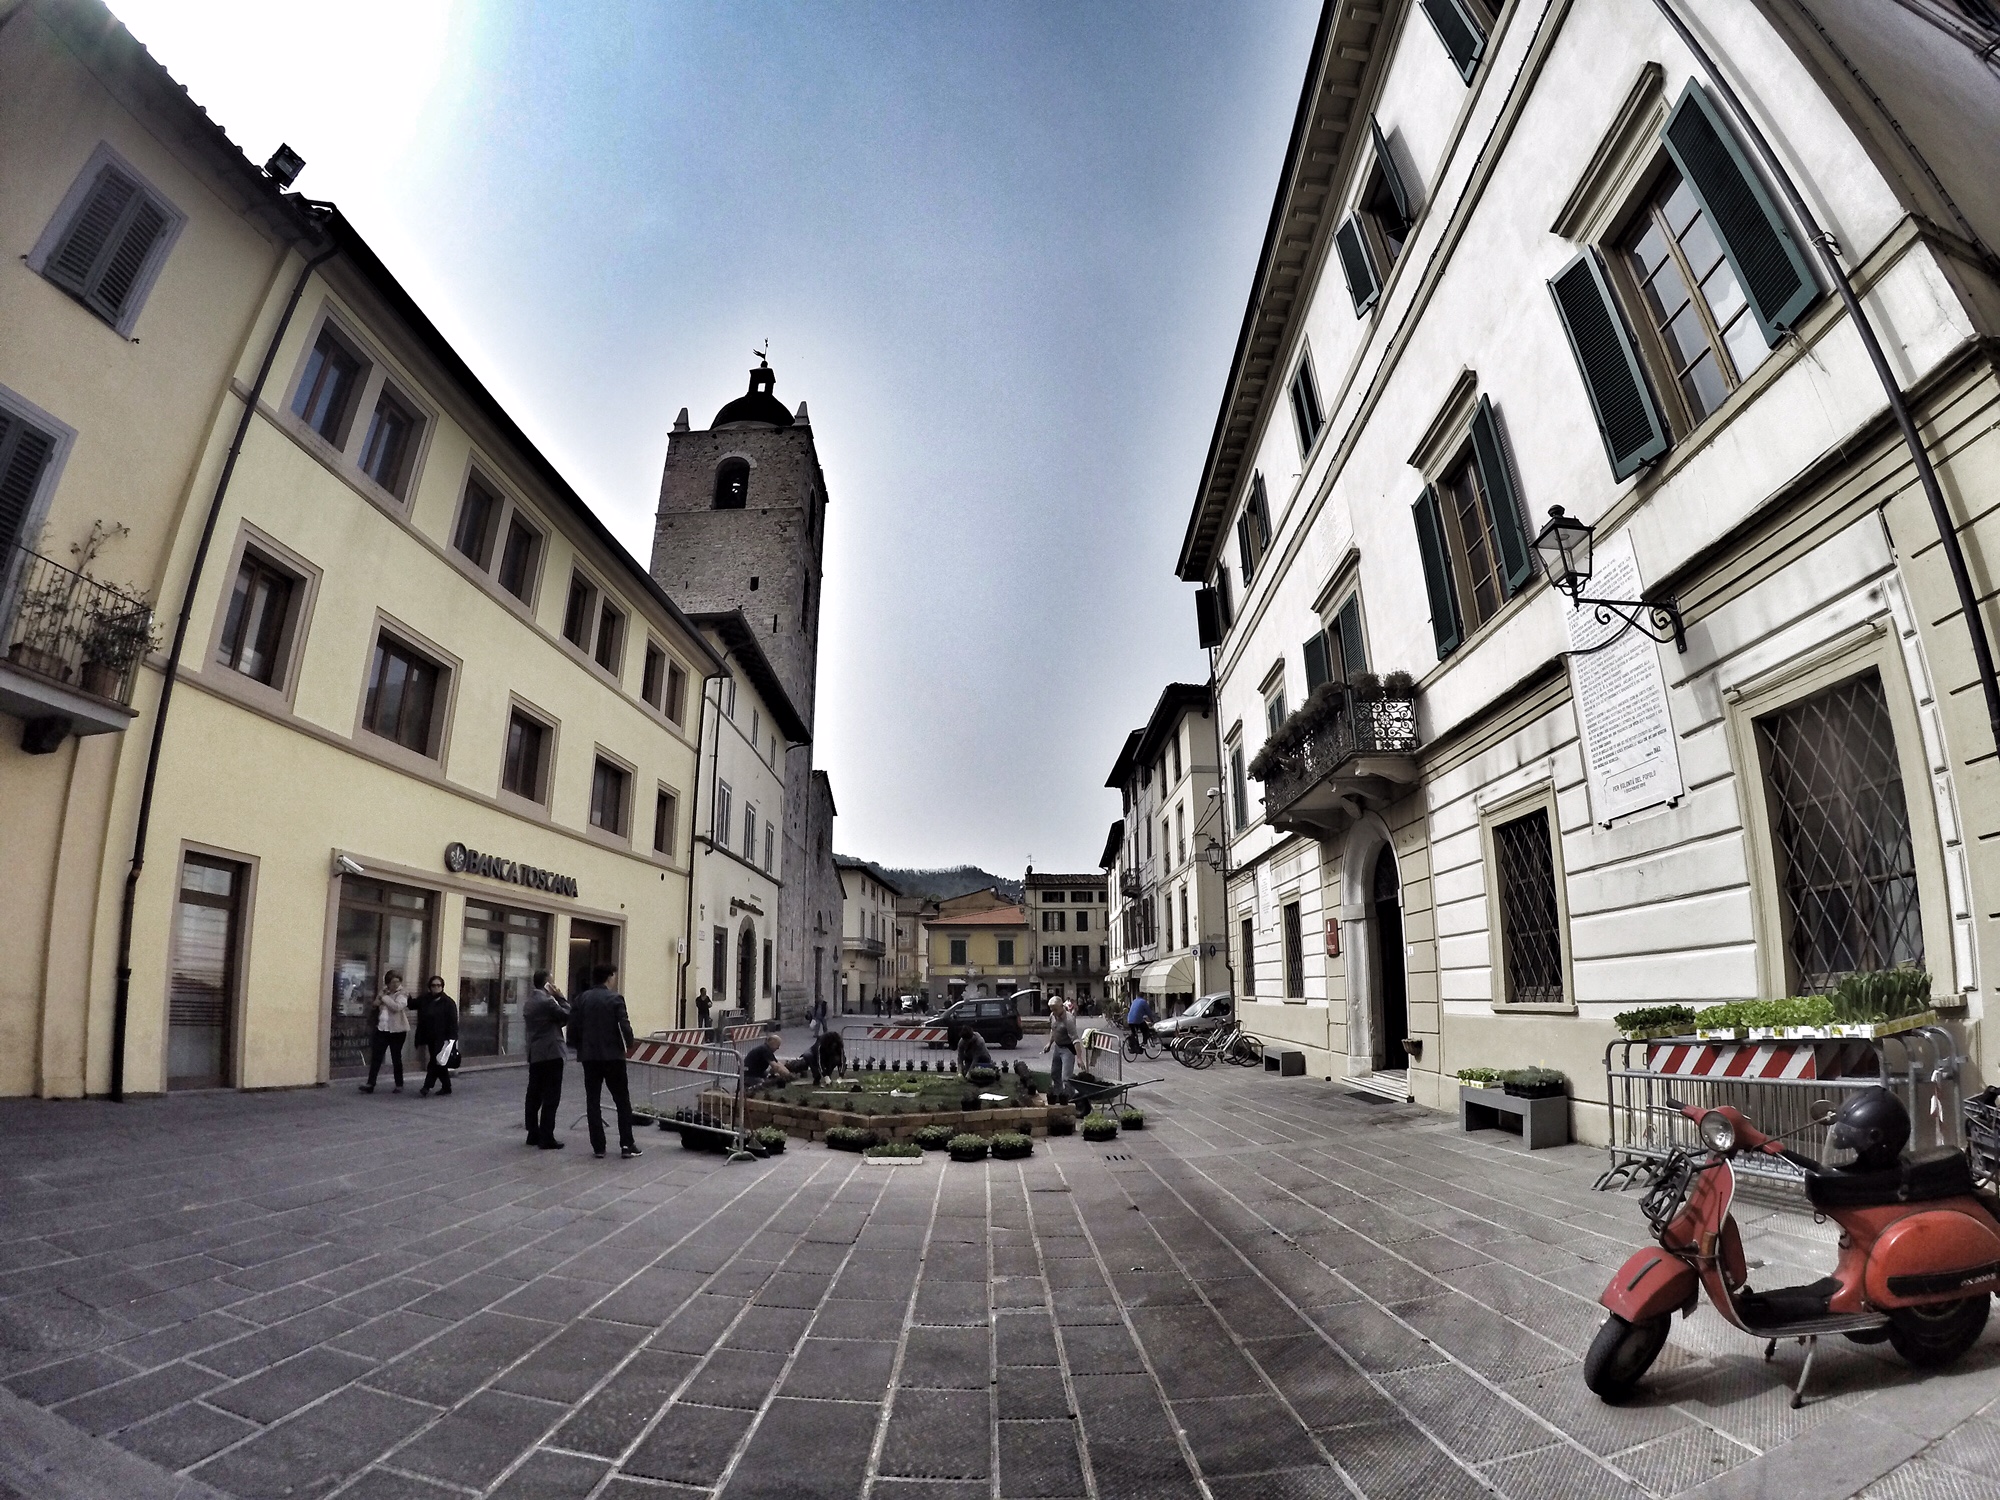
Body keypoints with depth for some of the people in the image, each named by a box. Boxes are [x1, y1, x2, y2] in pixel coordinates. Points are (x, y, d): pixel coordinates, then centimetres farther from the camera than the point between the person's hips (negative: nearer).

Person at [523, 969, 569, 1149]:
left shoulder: (528, 1002, 11)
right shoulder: (547, 1001, -16)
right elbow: (567, 1016, -9)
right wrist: (560, 997, -2)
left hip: (534, 1054, 9)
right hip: (551, 1054, -9)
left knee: (534, 1096, 11)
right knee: (550, 1098, -4)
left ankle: (533, 1134, 17)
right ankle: (546, 1138, -4)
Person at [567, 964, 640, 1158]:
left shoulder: (580, 999, 3)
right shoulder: (615, 998, -10)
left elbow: (573, 1028, 2)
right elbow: (624, 1026, -13)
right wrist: (628, 1045, 5)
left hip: (589, 1057, 4)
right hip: (613, 1056, -3)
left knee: (593, 1102, 9)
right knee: (622, 1101, 5)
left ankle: (598, 1146, 9)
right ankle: (627, 1145, 4)